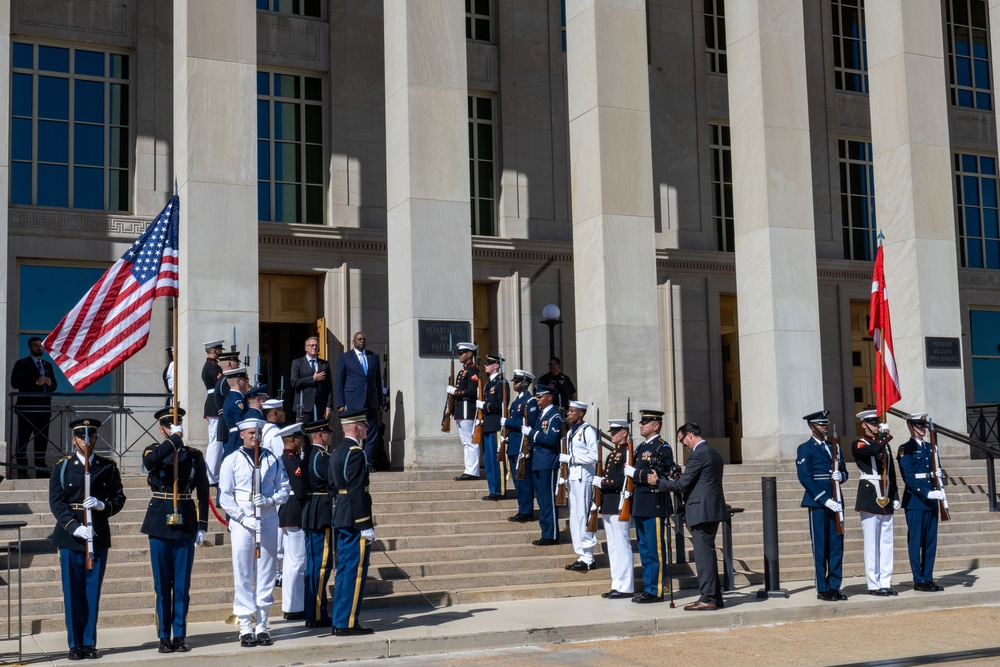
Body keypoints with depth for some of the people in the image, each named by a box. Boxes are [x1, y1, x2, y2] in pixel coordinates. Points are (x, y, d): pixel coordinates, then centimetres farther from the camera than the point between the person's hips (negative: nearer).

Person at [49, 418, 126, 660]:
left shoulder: (108, 467, 7)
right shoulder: (62, 467, 3)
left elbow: (119, 498, 6)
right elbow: (56, 502, -4)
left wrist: (102, 505, -15)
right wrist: (75, 527, -16)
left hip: (99, 536, 1)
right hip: (70, 536, -1)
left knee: (93, 592, 4)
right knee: (72, 593, 2)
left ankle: (90, 643, 12)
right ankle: (75, 645, 10)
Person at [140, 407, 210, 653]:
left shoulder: (194, 456, 6)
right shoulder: (154, 452, 2)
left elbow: (203, 492, 4)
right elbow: (150, 460, -25)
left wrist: (202, 526, -2)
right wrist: (174, 438, -18)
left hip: (185, 524, 1)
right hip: (160, 524, -1)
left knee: (182, 584, 4)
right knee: (162, 584, 4)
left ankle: (180, 636, 12)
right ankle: (164, 637, 12)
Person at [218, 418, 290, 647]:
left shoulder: (272, 460, 9)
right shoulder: (231, 461, 2)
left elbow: (284, 488, 9)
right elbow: (225, 495, -2)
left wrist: (270, 500, -11)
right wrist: (243, 518, -12)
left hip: (268, 522, 3)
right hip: (242, 524, -2)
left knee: (266, 574, 5)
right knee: (243, 575, -2)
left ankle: (262, 626, 12)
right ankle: (246, 627, 3)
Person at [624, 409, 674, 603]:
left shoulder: (662, 448, -9)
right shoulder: (641, 448, 18)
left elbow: (661, 476, -20)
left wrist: (635, 473, -16)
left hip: (654, 505, -9)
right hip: (640, 506, 9)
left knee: (655, 549, -4)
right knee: (644, 549, 12)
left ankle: (656, 591, 1)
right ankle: (648, 587, 19)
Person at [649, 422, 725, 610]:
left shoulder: (697, 455, -15)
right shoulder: (714, 454, 16)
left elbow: (682, 485, -15)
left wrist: (657, 481, -3)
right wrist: (683, 475, 19)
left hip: (701, 511, -10)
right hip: (713, 510, 10)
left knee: (704, 555, -6)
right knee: (708, 553, 14)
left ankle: (708, 598, -5)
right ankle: (715, 597, 18)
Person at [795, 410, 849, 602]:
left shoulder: (834, 447, 17)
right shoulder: (805, 449, -3)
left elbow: (844, 471, 20)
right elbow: (805, 478, -11)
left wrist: (841, 476, -6)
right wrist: (824, 499, -17)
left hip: (835, 501, 6)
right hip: (817, 502, -6)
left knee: (837, 546, 5)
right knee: (820, 547, -2)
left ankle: (834, 587, 12)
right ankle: (822, 589, 4)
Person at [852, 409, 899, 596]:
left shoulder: (885, 445, 18)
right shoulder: (858, 445, -3)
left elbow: (891, 473, 19)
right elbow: (874, 449, -26)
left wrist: (895, 497, 13)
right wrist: (885, 436, -10)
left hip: (886, 498, 7)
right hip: (869, 498, -7)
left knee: (886, 542, 7)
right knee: (872, 542, -5)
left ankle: (885, 582, 11)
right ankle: (873, 584, -1)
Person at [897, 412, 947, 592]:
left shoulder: (929, 448, 15)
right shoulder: (905, 449, -6)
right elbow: (909, 478, -13)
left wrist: (937, 475, -2)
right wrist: (927, 493, -21)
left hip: (931, 501, 7)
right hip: (915, 501, -7)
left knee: (931, 540, 7)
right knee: (916, 541, -2)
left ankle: (928, 578, 14)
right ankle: (919, 580, 2)